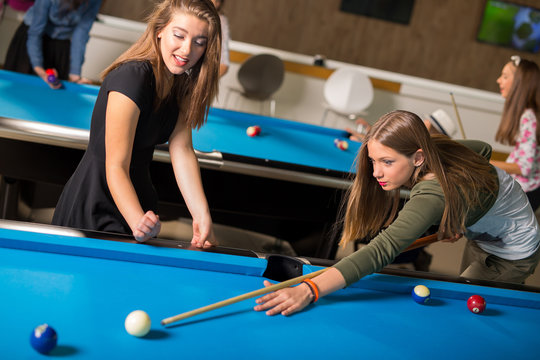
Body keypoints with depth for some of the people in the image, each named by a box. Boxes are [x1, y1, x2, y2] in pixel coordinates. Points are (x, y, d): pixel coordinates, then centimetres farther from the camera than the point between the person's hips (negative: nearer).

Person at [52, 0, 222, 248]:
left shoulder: (181, 86, -2)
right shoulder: (132, 77, -26)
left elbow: (182, 151, -10)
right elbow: (116, 168, -28)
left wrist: (201, 215, -22)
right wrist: (138, 220, -45)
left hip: (137, 201, 8)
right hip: (96, 211, -8)